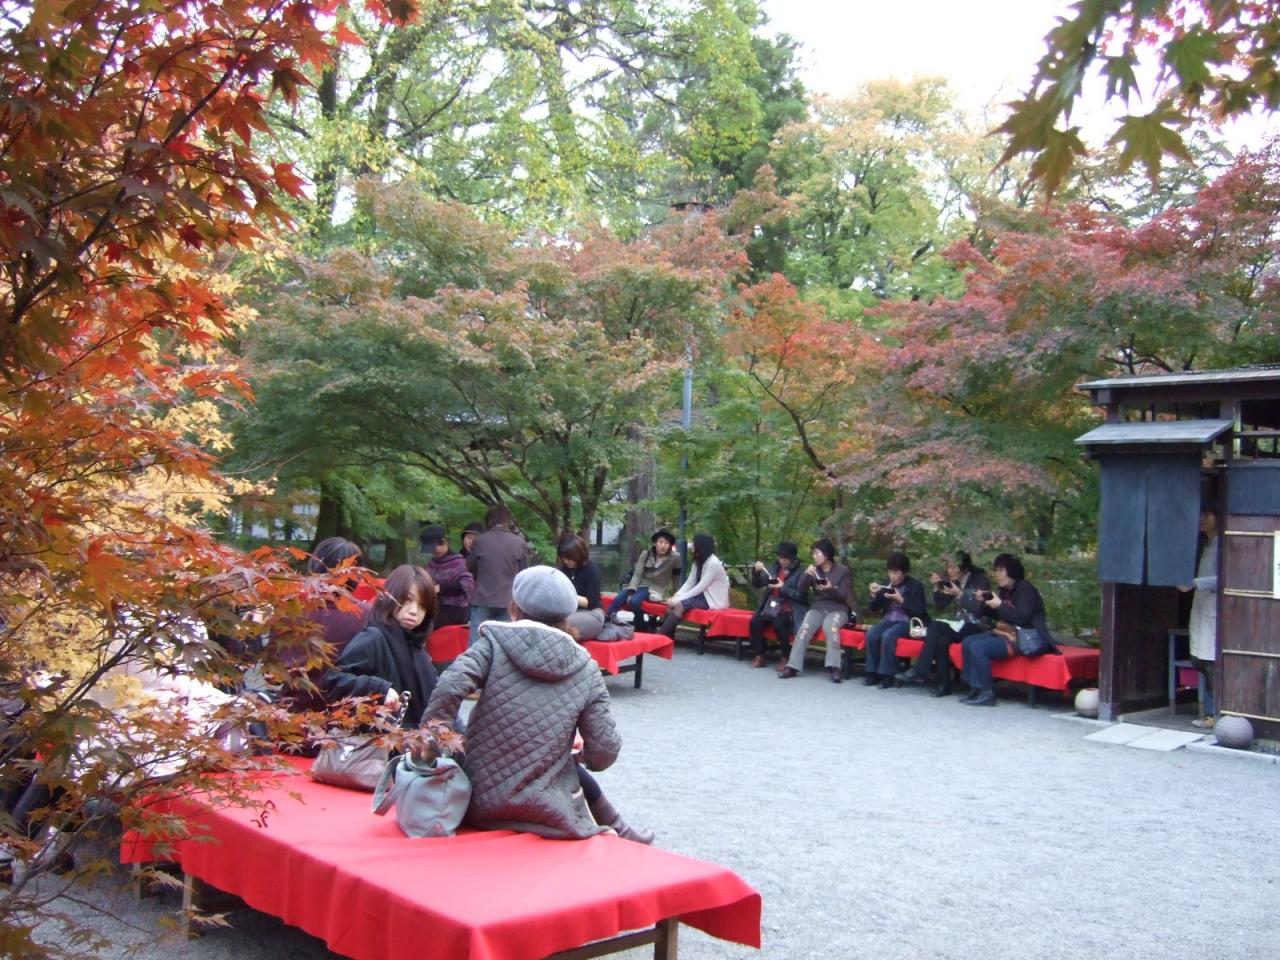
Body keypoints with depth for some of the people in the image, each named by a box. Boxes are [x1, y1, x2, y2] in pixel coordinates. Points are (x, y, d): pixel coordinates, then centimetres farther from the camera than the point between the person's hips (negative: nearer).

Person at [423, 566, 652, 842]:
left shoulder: (495, 642, -5)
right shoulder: (586, 670, -1)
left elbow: (450, 687, -21)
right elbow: (603, 752, -3)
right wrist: (584, 755, 19)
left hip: (482, 803, 1)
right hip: (548, 813, 0)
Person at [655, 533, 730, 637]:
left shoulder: (713, 563, -18)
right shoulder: (698, 561, 11)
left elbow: (700, 587, -22)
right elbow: (689, 582, 5)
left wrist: (679, 599, -22)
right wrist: (676, 596, -11)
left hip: (713, 600, -8)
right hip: (703, 596, 8)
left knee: (680, 605, -26)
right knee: (672, 604, -14)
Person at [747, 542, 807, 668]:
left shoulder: (800, 573, -1)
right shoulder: (774, 569, 13)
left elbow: (800, 596, -8)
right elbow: (757, 584, 14)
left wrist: (783, 588, -18)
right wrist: (756, 572, -5)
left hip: (789, 609, -5)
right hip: (770, 606, 5)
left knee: (778, 624, -34)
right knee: (754, 622, -22)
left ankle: (786, 658, -16)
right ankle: (760, 656, -7)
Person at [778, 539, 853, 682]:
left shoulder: (843, 570, 2)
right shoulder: (813, 570, 12)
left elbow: (842, 596, -5)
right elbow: (802, 593, 4)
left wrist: (831, 589, -26)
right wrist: (806, 576, -13)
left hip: (838, 609, -2)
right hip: (817, 607, 3)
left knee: (830, 626, -37)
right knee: (804, 628, -29)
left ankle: (834, 667, -40)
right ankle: (793, 666, -34)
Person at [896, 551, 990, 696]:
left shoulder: (980, 579, -7)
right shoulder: (954, 582, 10)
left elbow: (978, 609, -17)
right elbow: (940, 607, 10)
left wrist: (960, 594, -25)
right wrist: (937, 587, -4)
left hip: (978, 626, -6)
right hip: (962, 625, 6)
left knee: (936, 627, -29)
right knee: (941, 639, -29)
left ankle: (920, 671, -26)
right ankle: (944, 684, -28)